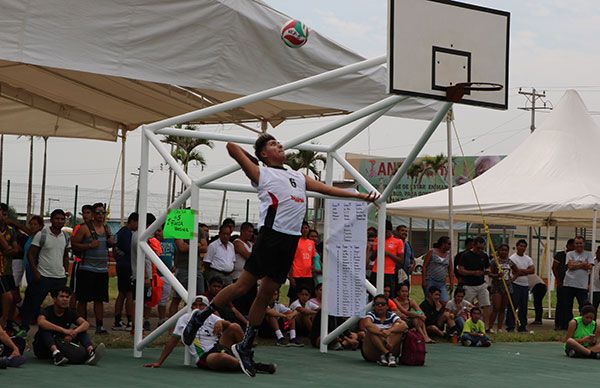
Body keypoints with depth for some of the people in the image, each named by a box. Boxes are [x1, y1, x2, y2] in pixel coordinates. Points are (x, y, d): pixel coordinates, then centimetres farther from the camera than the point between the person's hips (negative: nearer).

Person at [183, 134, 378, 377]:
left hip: (291, 242, 6)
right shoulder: (262, 174, 6)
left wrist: (359, 196, 21)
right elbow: (232, 147, 1)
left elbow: (328, 189, 26)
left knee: (266, 294, 7)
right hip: (272, 235, -6)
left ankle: (245, 347, 14)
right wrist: (253, 160, 18)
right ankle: (199, 318, 7)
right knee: (243, 286, -8)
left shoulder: (299, 177, 25)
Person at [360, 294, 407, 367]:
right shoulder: (371, 314, -1)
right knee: (372, 330, -26)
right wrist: (383, 333, -39)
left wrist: (389, 331, -32)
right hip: (371, 354, -2)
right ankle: (388, 355, -40)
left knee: (397, 327, -17)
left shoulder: (391, 315, 5)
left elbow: (404, 325, -14)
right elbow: (367, 325, -27)